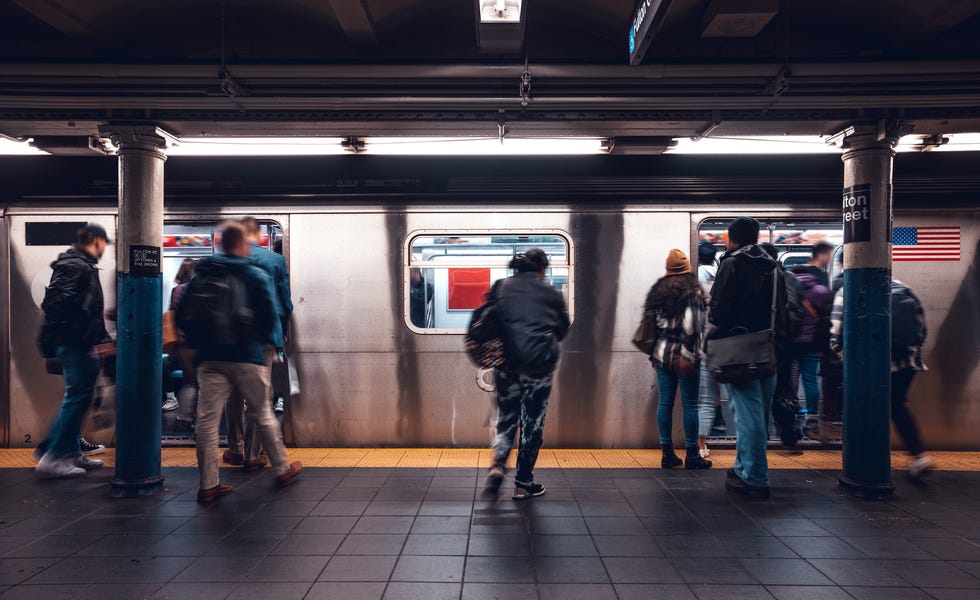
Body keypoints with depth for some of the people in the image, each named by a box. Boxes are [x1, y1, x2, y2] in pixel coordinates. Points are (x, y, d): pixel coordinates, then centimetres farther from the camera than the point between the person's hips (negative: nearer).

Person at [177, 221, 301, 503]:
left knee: (207, 419, 4)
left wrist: (199, 342, 16)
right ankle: (282, 469, 22)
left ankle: (208, 485, 5)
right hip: (248, 356, -2)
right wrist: (266, 343, 8)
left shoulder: (201, 275, 9)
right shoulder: (256, 275, -2)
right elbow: (270, 313, -8)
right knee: (263, 414, 11)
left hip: (210, 358, 3)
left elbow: (183, 316, 6)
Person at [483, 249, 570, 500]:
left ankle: (498, 465, -9)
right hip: (539, 364, -1)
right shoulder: (552, 294, 4)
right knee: (532, 422, 10)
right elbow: (562, 330, 11)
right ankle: (523, 483, 15)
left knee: (506, 418, 15)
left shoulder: (500, 287, 6)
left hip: (506, 362, 2)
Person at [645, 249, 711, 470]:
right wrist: (690, 355, -14)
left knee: (665, 402, 8)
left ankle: (667, 454, 13)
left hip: (661, 354, 6)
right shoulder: (692, 291, -8)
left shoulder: (657, 290, 10)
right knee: (689, 405, 2)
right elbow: (691, 326, -17)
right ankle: (692, 456, 7)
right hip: (683, 356, -5)